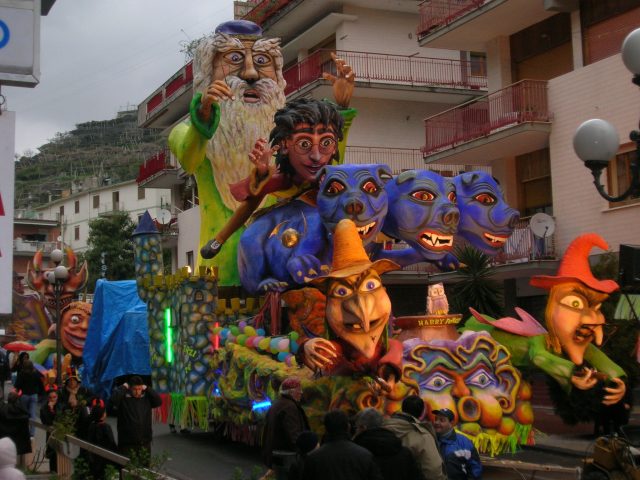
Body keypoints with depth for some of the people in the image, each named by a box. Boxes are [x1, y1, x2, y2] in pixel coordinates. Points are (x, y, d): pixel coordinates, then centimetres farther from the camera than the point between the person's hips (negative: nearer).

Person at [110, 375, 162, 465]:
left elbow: (159, 401, -2)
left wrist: (147, 389, -4)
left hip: (145, 441, 4)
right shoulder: (124, 398, -7)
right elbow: (114, 399, -25)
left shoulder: (146, 398, 6)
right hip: (127, 442, -4)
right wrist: (123, 387, -13)